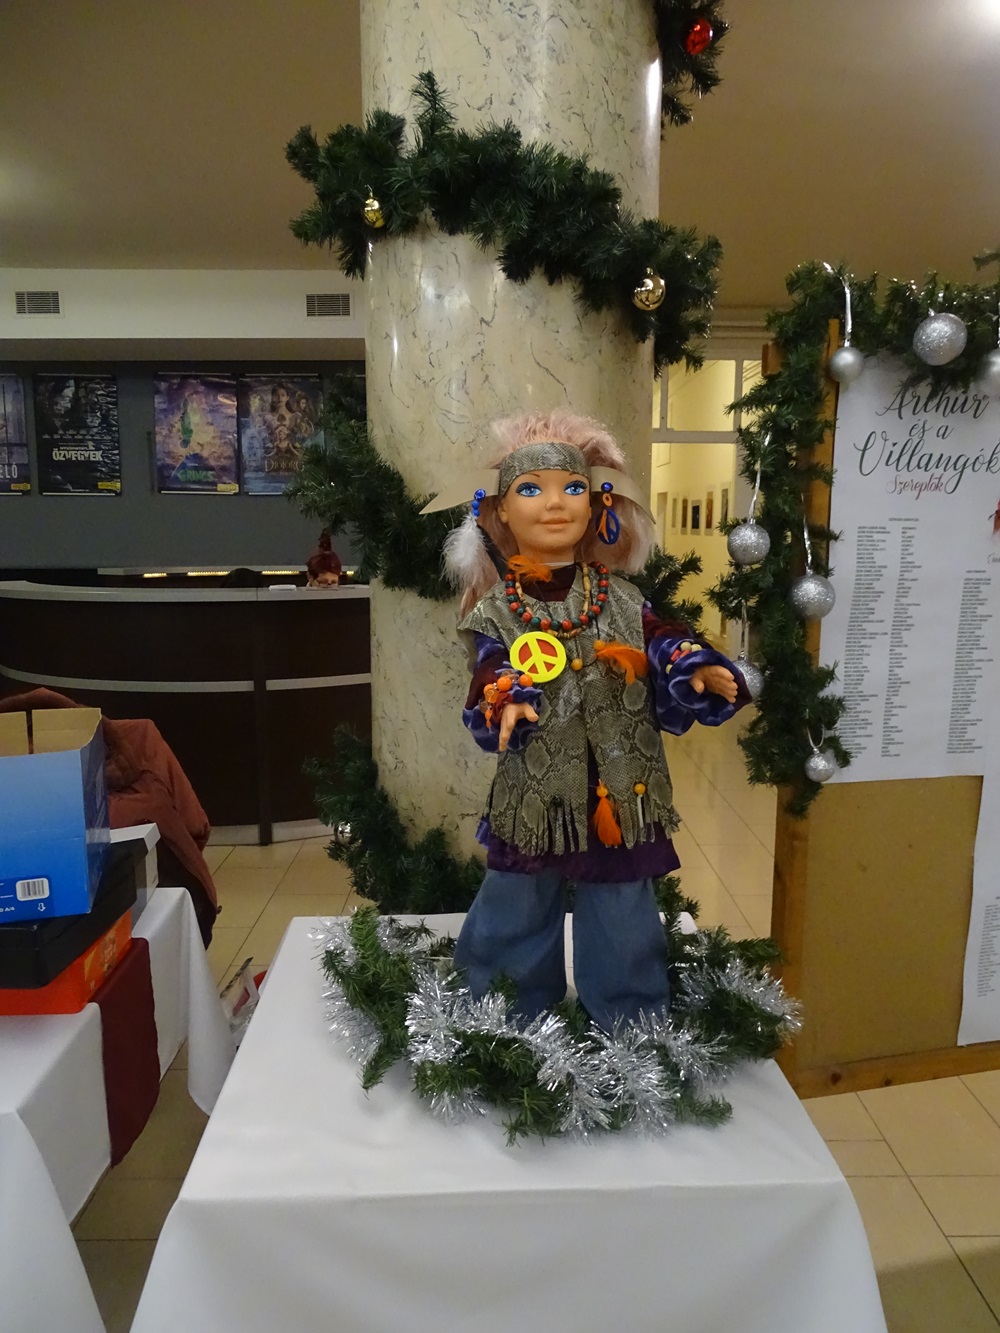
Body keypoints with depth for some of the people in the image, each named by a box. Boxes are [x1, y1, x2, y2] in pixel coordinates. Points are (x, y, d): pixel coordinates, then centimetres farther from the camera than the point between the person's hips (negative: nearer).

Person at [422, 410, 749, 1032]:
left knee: (624, 919, 16)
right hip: (534, 795, -1)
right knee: (518, 918, 16)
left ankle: (632, 1027, 39)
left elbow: (670, 650, -3)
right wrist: (504, 708, -35)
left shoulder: (622, 601, 1)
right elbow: (490, 683, -13)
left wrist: (704, 673, -24)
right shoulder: (494, 612, -5)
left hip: (619, 792, 2)